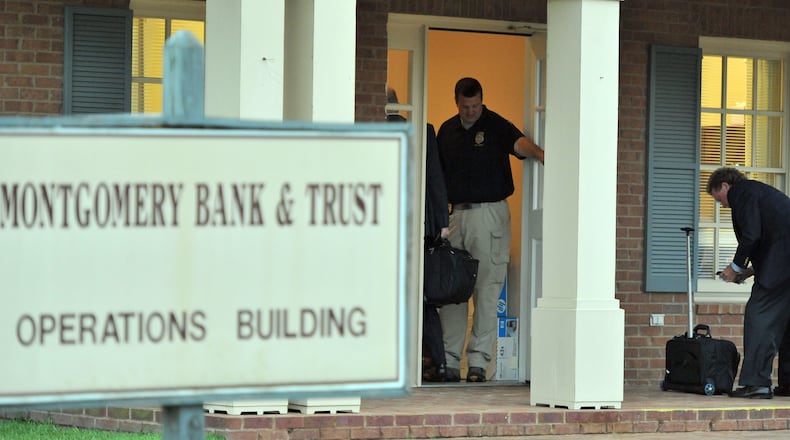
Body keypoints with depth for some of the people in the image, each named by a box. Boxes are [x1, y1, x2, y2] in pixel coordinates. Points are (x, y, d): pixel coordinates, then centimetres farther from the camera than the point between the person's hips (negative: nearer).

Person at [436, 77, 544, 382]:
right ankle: (449, 361, 9)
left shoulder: (496, 126, -3)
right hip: (456, 214, 5)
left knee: (487, 289, -5)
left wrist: (539, 154, -44)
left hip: (489, 213, -5)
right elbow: (439, 176, 18)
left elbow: (519, 142, -23)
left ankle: (478, 360, -3)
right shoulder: (447, 130, 13)